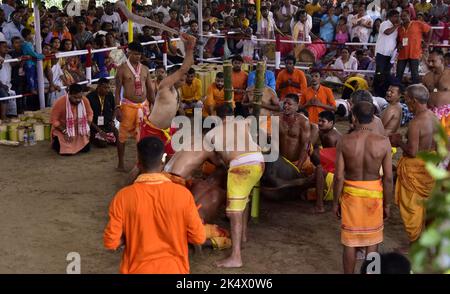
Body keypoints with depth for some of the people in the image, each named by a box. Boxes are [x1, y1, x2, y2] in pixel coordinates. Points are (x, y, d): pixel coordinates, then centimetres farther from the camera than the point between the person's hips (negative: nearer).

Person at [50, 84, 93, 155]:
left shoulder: (85, 101, -14)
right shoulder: (60, 102, -26)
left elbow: (90, 114, 3)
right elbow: (54, 120, -19)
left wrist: (87, 128, -8)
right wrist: (65, 132, -24)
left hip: (79, 131, 4)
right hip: (62, 130, -4)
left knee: (86, 149, -9)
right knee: (66, 151, -19)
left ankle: (75, 144, 25)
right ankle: (55, 143, 16)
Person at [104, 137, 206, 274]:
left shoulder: (123, 197, -13)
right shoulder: (182, 194, -13)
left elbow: (110, 242, -9)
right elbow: (198, 237, -5)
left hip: (137, 270, 0)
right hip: (173, 269, 0)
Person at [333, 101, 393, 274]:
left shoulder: (345, 141, -13)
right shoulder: (383, 142, -12)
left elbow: (339, 176, -11)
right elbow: (388, 178, -9)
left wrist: (336, 201, 1)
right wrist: (386, 204, 3)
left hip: (351, 193, 0)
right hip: (373, 194, 0)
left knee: (350, 241, 14)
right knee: (372, 242, 14)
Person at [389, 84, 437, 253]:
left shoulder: (415, 123, -27)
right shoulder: (434, 118, -1)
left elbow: (412, 151, -27)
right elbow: (437, 145, 8)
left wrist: (399, 141, -11)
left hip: (414, 168, -8)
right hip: (430, 165, 8)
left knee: (411, 206, 6)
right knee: (425, 202, 22)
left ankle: (414, 244, 17)